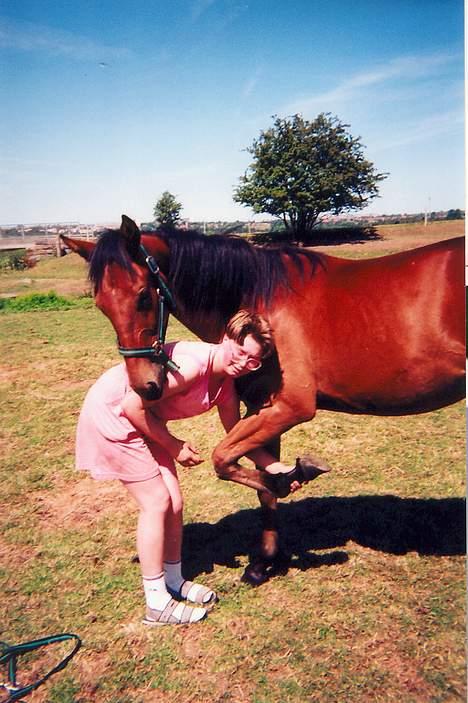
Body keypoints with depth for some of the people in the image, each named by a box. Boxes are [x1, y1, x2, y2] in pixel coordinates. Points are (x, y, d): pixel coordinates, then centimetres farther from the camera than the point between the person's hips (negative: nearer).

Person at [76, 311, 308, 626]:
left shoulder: (226, 385, -4)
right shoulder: (193, 363, -32)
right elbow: (132, 406, -29)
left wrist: (278, 468, -3)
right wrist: (174, 446, -18)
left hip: (143, 420, 8)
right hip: (111, 412, -8)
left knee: (174, 502, 8)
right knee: (157, 502, -6)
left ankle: (174, 582, 29)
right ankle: (157, 604, 8)